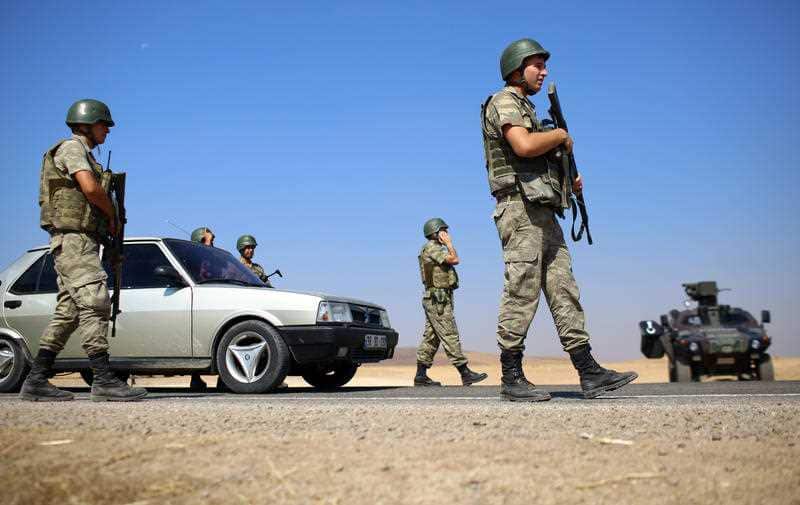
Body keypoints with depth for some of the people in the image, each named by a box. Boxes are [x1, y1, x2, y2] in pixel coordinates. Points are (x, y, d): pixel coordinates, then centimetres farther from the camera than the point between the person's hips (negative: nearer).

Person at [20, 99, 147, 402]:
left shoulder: (84, 154, 26)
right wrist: (112, 215, -6)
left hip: (79, 242, 10)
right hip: (74, 239, -10)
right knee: (95, 305, -15)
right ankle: (104, 381, -18)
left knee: (68, 313, 6)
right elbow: (91, 188, -21)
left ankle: (36, 382, 5)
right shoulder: (72, 147, -4)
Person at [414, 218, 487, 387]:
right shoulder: (431, 247, -9)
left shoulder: (435, 249, 23)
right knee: (450, 336, -12)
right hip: (438, 299, -11)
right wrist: (449, 243, -8)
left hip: (435, 300, 11)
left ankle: (421, 376, 8)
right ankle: (465, 374, -14)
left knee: (431, 338, 8)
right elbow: (454, 259, -18)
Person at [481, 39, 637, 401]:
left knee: (564, 290, 4)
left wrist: (568, 181, 13)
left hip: (543, 212, 10)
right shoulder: (504, 102, -3)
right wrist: (562, 135, -5)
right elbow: (524, 146, -22)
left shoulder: (526, 109, 27)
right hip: (520, 208, -10)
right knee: (521, 293, -10)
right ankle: (512, 378, -4)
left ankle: (589, 373, 3)